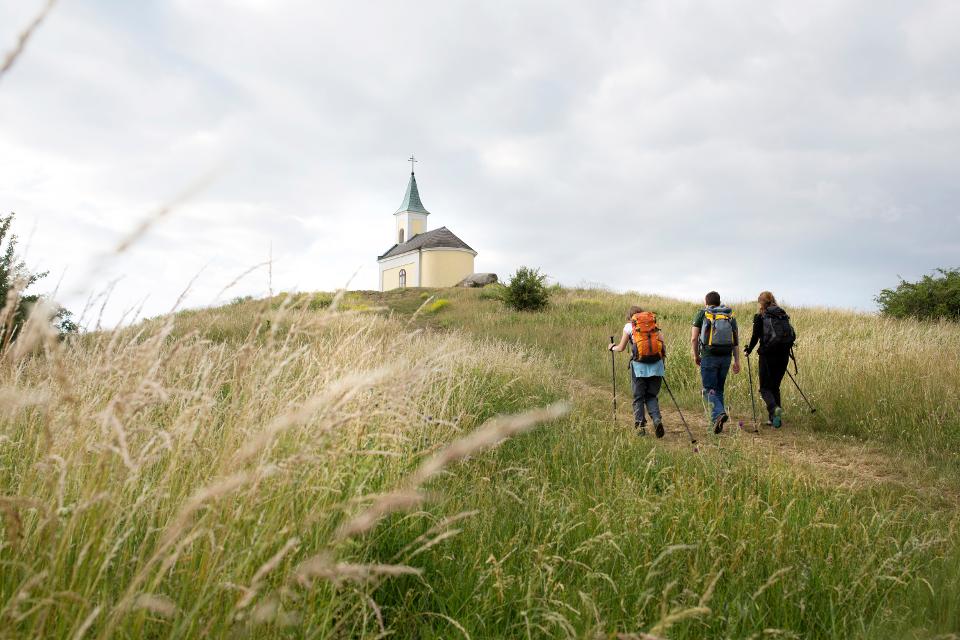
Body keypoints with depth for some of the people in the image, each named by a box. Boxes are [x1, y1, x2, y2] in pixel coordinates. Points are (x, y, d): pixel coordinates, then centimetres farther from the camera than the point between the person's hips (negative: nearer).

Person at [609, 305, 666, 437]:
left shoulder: (629, 326, 10)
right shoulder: (654, 324, 17)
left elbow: (621, 348, 16)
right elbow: (663, 345, 7)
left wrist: (612, 347, 36)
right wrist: (663, 358, 21)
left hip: (639, 366, -2)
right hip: (656, 364, 3)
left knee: (638, 398, 7)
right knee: (652, 396, 11)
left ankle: (640, 426, 4)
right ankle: (657, 420, -10)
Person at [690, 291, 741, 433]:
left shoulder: (702, 314, 2)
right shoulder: (730, 316, 12)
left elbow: (694, 338, -3)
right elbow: (736, 340, 7)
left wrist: (696, 355, 10)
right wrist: (737, 361, 8)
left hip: (709, 356, -4)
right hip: (726, 357, 4)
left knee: (709, 389, -1)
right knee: (719, 389, 16)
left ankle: (719, 413, -25)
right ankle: (716, 419, 18)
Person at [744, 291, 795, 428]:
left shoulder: (760, 317, -2)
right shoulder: (784, 315, 11)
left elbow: (755, 336, -7)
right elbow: (792, 336, 11)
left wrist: (749, 350, 9)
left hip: (768, 355, -5)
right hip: (783, 355, 5)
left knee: (765, 388, 4)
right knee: (775, 386, 18)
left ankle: (774, 408, -24)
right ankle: (774, 418, 15)